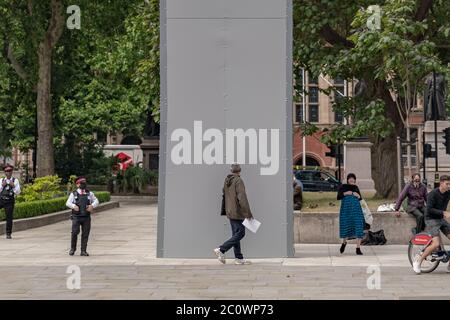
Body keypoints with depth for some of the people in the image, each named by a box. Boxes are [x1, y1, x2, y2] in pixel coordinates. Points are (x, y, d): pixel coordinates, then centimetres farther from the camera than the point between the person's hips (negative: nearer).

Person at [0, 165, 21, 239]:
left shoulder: (15, 181, 3)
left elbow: (18, 192, -2)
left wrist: (13, 186, -16)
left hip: (9, 202, -2)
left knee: (9, 218, -2)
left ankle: (8, 234, 9)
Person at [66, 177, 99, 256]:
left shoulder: (89, 193, 12)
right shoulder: (74, 194, 6)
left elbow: (96, 201, 13)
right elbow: (68, 203, -1)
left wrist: (92, 206, -7)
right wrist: (74, 206, -21)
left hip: (86, 217, 2)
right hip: (76, 217, -2)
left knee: (85, 234, 1)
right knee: (75, 232, -10)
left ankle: (83, 251, 8)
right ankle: (72, 249, 10)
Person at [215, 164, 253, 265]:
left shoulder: (226, 181, 11)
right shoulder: (238, 181, -15)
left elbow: (223, 196, 18)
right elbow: (242, 198, -19)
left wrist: (224, 211, 25)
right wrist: (248, 213, -15)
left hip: (230, 212, 9)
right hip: (237, 212, -9)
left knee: (236, 234, 11)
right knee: (240, 233, -4)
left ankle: (238, 258, 12)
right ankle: (221, 250, -8)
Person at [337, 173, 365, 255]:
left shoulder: (356, 187, 17)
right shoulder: (343, 187, 9)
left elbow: (360, 198, 21)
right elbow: (338, 197, 1)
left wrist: (358, 196, 0)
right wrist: (345, 193, -13)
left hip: (356, 208, 2)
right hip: (346, 208, -2)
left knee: (358, 227, -8)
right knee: (346, 227, 3)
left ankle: (358, 249, -6)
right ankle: (344, 242, 36)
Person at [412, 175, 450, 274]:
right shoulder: (433, 194, -17)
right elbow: (429, 209, -22)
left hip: (441, 219, 7)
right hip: (431, 220, -7)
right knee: (436, 244, -20)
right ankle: (418, 260, -3)